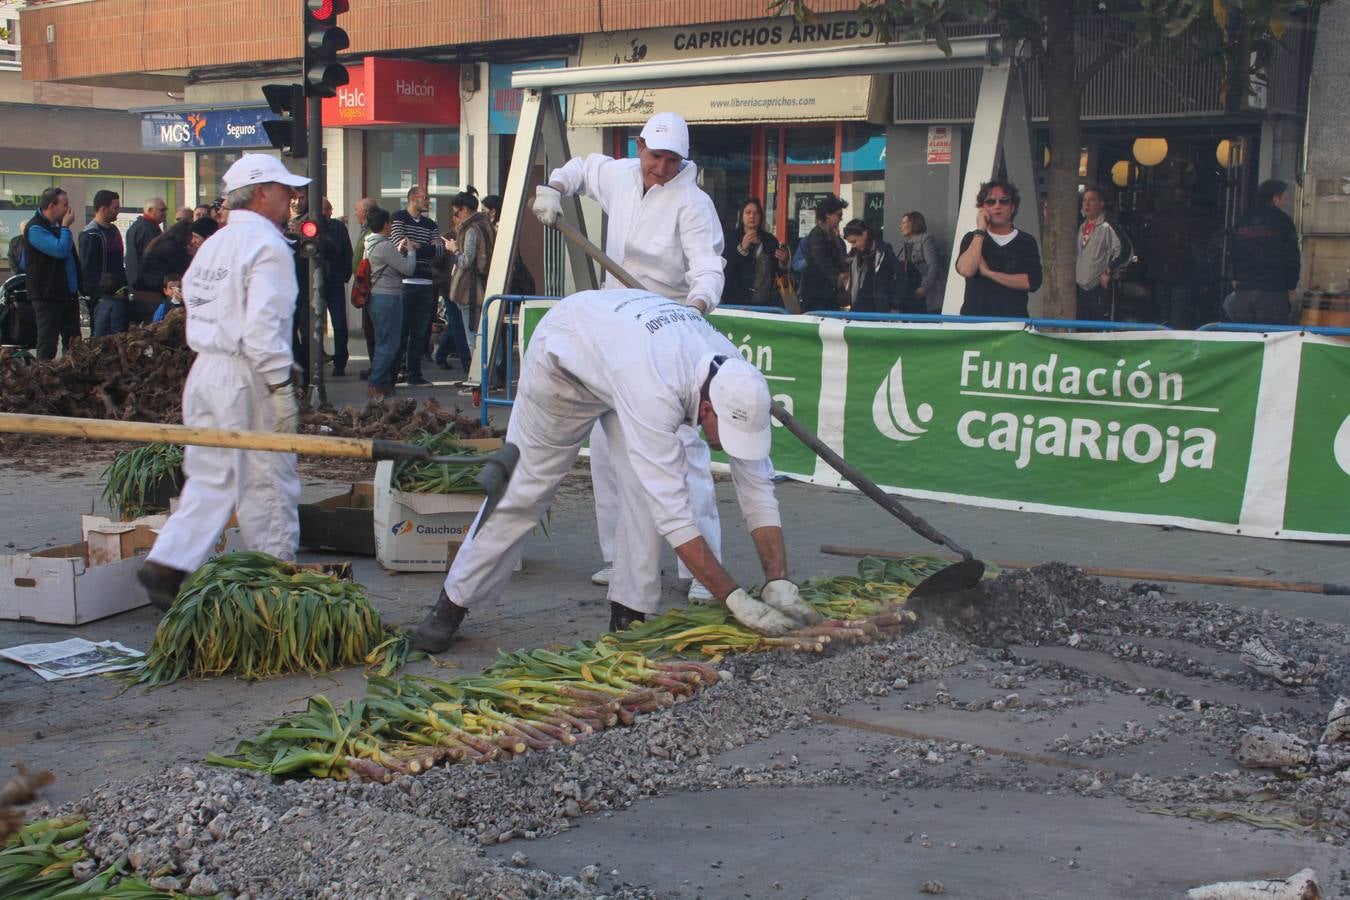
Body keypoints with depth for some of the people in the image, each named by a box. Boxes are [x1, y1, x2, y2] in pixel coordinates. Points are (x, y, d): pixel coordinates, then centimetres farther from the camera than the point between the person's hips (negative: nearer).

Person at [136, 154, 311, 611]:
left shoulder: (213, 245, 15)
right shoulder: (267, 246, -12)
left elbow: (194, 304, 15)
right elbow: (263, 326, -20)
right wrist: (281, 388, -17)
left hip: (204, 370, 8)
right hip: (246, 379, -8)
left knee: (209, 479, 14)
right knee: (268, 486, 3)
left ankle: (166, 564, 4)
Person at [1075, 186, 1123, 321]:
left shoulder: (1107, 227, -11)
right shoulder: (1082, 227, 15)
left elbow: (1120, 250, -18)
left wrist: (1108, 272, -16)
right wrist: (1074, 271, 18)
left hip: (1099, 288, -8)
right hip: (1081, 287, 8)